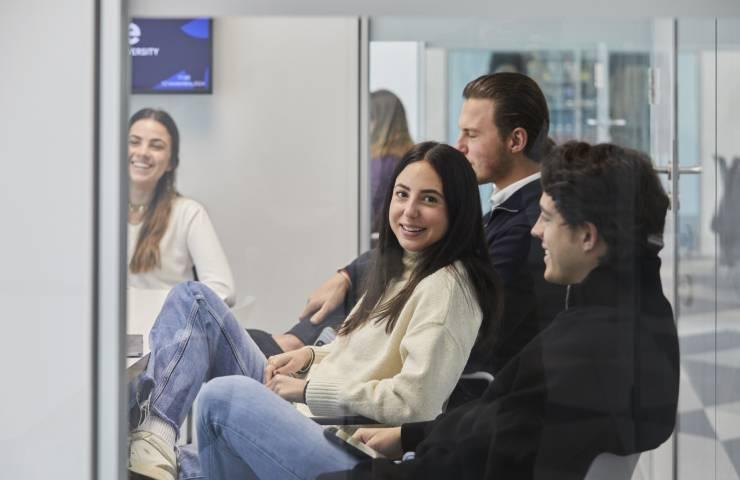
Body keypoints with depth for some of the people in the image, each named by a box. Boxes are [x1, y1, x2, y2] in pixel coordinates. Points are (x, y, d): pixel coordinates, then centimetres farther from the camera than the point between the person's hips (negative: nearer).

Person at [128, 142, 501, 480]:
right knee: (193, 298, 0)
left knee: (228, 393, -40)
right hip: (306, 412, 10)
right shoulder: (398, 270, 16)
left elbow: (414, 402, -20)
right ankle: (152, 441, -21)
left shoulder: (447, 288, -12)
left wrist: (310, 388, -12)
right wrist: (312, 356, 6)